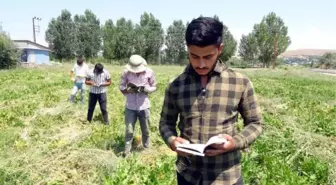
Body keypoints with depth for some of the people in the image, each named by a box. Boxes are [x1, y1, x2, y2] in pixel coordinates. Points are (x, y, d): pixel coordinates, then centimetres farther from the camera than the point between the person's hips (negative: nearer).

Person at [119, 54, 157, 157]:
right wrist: (128, 89, -21)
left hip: (144, 106, 1)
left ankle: (146, 148, 35)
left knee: (145, 130, 15)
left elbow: (154, 87, 0)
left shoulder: (149, 72, -10)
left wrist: (144, 89, -20)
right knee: (129, 130, 3)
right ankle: (127, 150, 18)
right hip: (130, 107, -1)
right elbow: (121, 87, 1)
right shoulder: (126, 72, -10)